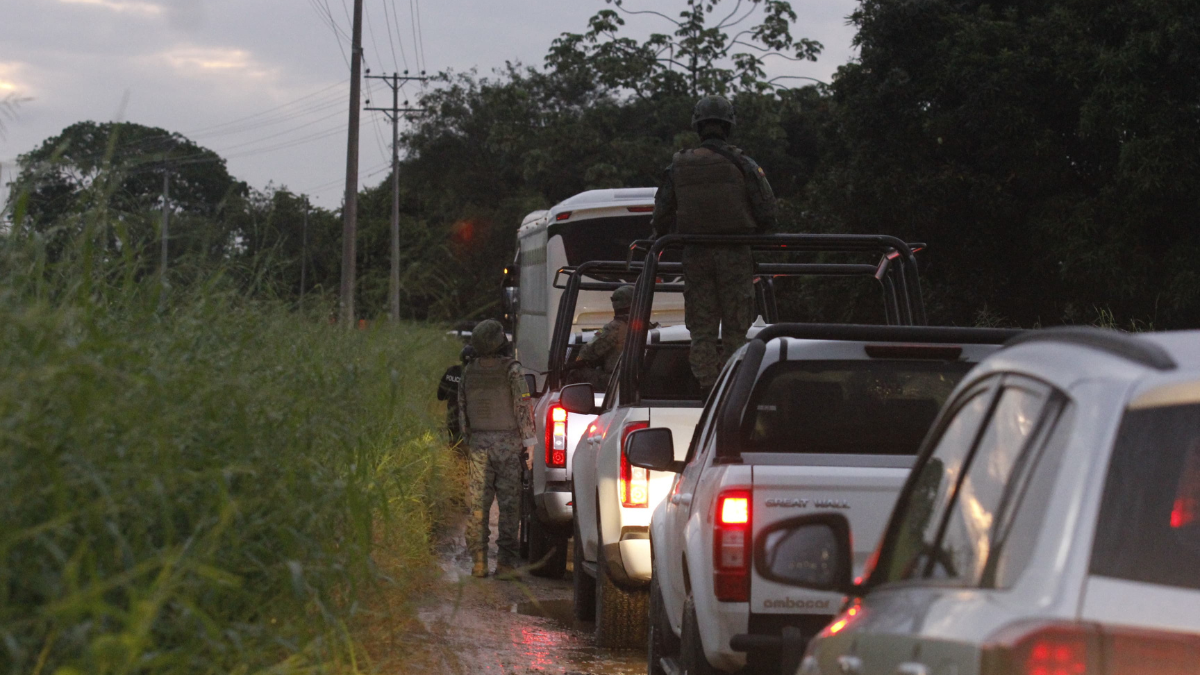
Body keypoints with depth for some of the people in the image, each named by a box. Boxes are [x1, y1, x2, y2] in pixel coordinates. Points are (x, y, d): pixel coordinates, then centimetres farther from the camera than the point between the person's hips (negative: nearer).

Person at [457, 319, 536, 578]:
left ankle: (478, 561, 5)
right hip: (507, 444, -4)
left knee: (478, 505, 6)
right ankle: (506, 561, -3)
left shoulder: (468, 372, 7)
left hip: (478, 444, 4)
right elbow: (523, 407, -11)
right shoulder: (511, 370, -9)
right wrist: (528, 441, -5)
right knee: (509, 504, 0)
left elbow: (462, 411, 12)